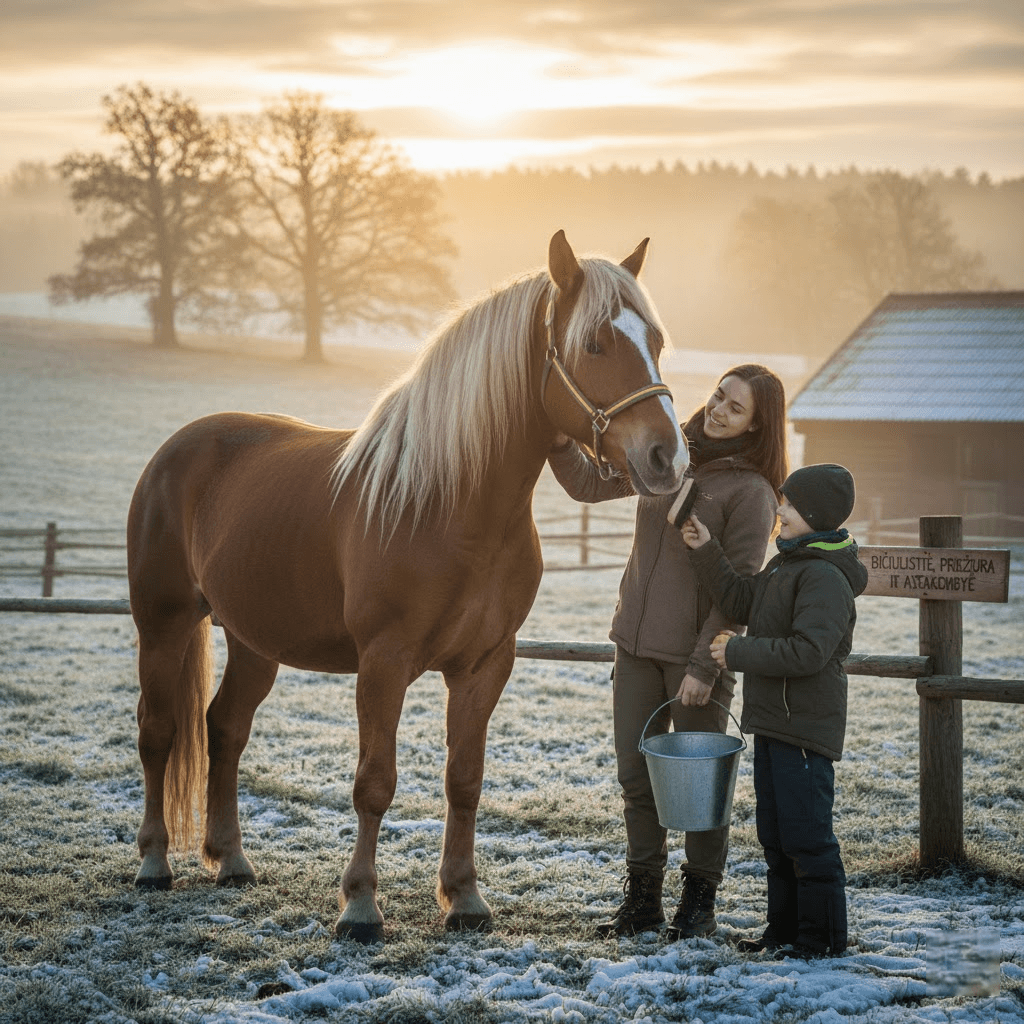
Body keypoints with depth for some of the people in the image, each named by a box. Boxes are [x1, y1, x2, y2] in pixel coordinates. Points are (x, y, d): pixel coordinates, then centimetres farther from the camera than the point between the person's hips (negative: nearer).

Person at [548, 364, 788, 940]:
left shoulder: (751, 491, -12)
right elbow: (587, 484, 15)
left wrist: (705, 665, -18)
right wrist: (560, 439, -2)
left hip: (697, 654, -6)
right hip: (638, 644, 6)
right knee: (637, 778, 11)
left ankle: (700, 903, 18)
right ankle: (643, 899, 23)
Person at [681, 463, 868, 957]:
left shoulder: (826, 578, -19)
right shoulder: (785, 564, 13)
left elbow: (808, 652, -28)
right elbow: (743, 601, 21)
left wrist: (738, 653, -21)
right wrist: (706, 552, 11)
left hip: (805, 731, -10)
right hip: (773, 725, 10)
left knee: (807, 836, -4)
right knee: (774, 835, 16)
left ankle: (822, 936, 6)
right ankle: (784, 929, 26)